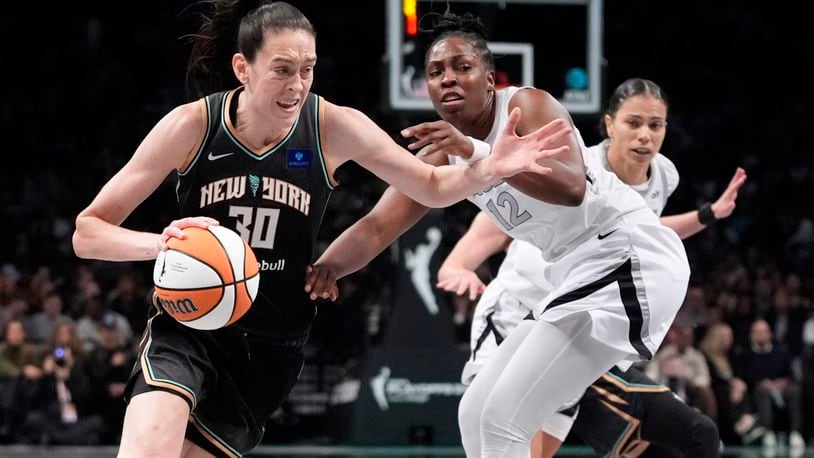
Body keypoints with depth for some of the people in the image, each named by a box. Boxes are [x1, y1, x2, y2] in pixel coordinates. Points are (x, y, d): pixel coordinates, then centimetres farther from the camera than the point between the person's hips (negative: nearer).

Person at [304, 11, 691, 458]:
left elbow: (572, 187, -32)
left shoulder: (527, 105, -14)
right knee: (477, 414, 11)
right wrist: (327, 266, -23)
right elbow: (377, 227, -2)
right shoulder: (442, 155, 8)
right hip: (577, 271, 9)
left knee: (501, 419, -17)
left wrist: (478, 154, -41)